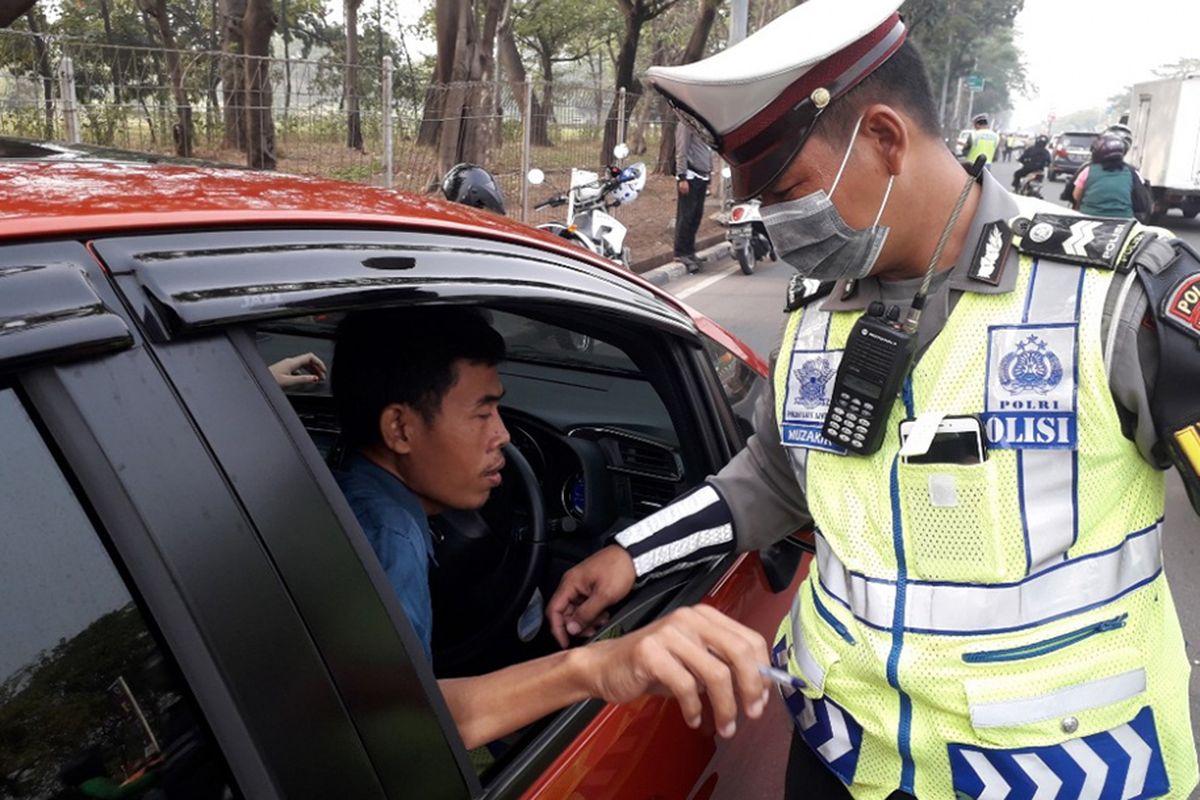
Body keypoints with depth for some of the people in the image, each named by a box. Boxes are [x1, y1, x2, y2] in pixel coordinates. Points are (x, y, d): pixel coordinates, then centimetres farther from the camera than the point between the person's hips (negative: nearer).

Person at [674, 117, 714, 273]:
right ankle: (681, 253, -3)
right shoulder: (686, 124, -7)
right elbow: (681, 151, -13)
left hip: (702, 177, 8)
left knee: (696, 216, 9)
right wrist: (682, 178, -19)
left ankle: (689, 251, 15)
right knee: (685, 216, -7)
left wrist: (708, 175, 19)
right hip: (690, 177, -8)